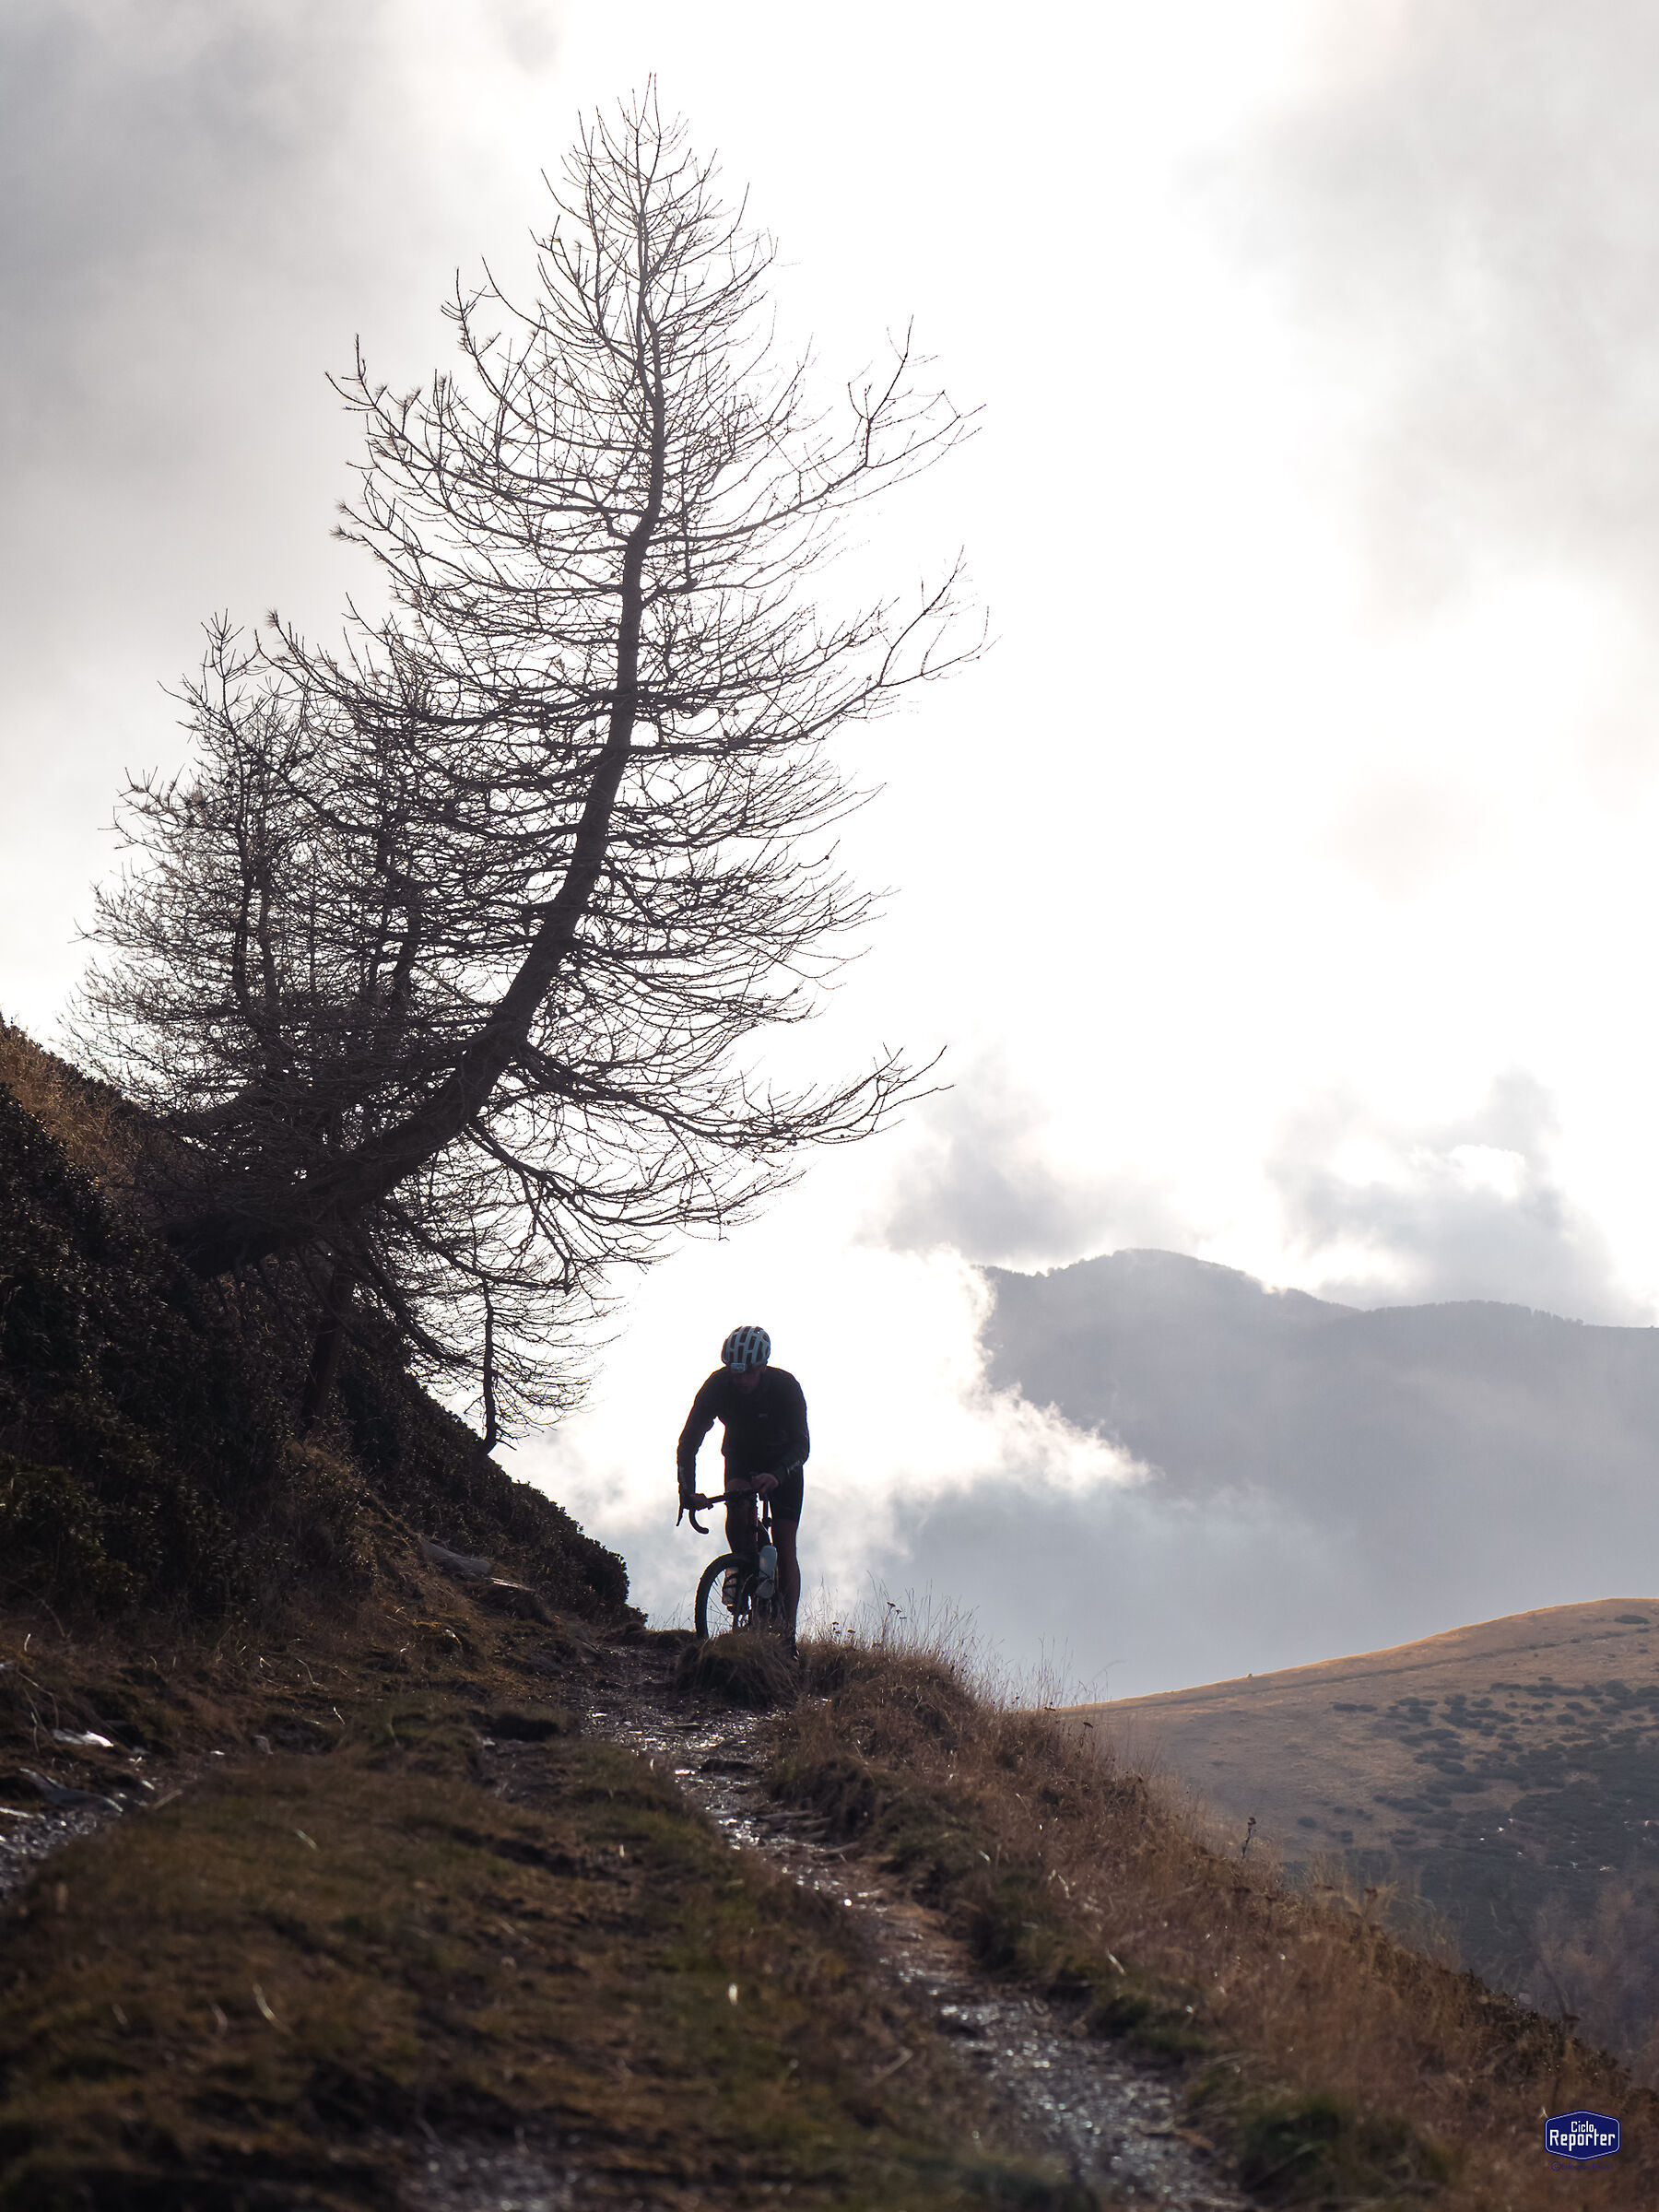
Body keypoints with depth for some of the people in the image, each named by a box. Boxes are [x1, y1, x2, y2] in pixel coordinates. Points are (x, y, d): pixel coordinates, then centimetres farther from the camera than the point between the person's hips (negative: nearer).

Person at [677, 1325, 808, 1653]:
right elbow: (689, 1440, -27)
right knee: (737, 1505, -31)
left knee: (785, 1545, -10)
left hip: (783, 1463, -2)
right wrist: (687, 1490, -41)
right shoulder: (717, 1385, -27)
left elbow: (801, 1445, -34)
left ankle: (787, 1630, -5)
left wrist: (777, 1476, -53)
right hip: (740, 1456, 2)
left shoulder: (785, 1386, -31)